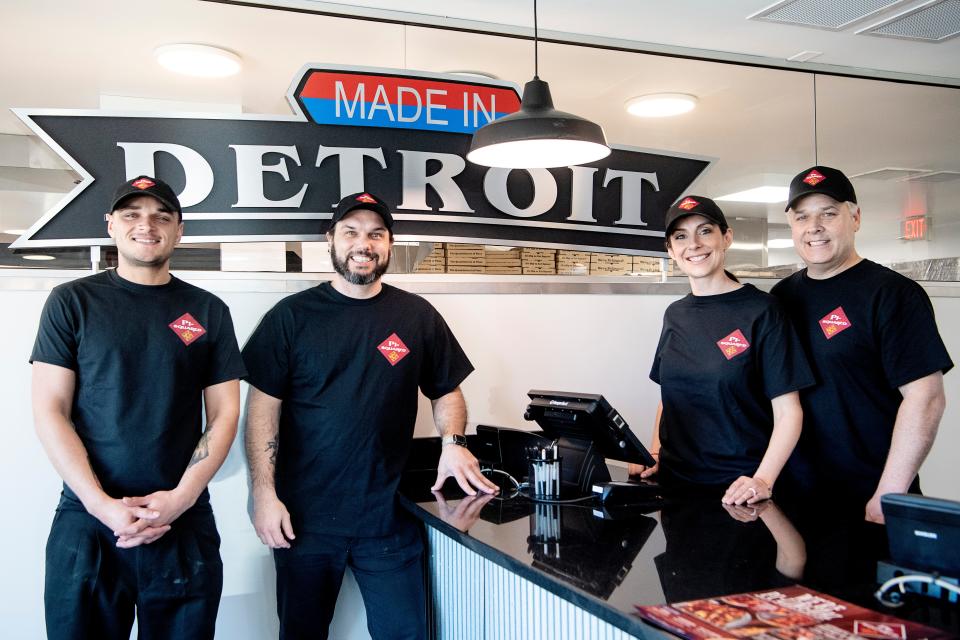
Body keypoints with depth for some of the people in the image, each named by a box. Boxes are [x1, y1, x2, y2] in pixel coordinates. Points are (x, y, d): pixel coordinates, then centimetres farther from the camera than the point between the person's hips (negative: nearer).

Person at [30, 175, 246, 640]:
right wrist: (101, 504, -13)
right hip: (87, 522, -1)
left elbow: (224, 414, 4)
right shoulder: (72, 302, 3)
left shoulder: (208, 311, 6)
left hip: (185, 527, 1)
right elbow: (49, 410, -2)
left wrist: (182, 496, -10)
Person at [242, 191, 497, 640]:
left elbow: (446, 393, 10)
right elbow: (264, 406, -3)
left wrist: (453, 442, -9)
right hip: (303, 517, -1)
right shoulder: (292, 316, -2)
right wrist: (263, 493, -10)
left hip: (389, 516, 1)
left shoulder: (418, 316, 3)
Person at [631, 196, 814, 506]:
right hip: (674, 480, 5)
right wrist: (654, 454, 1)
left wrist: (762, 480, -23)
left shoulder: (761, 310, -9)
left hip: (738, 489, -4)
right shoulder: (676, 314, 5)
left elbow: (788, 412, -12)